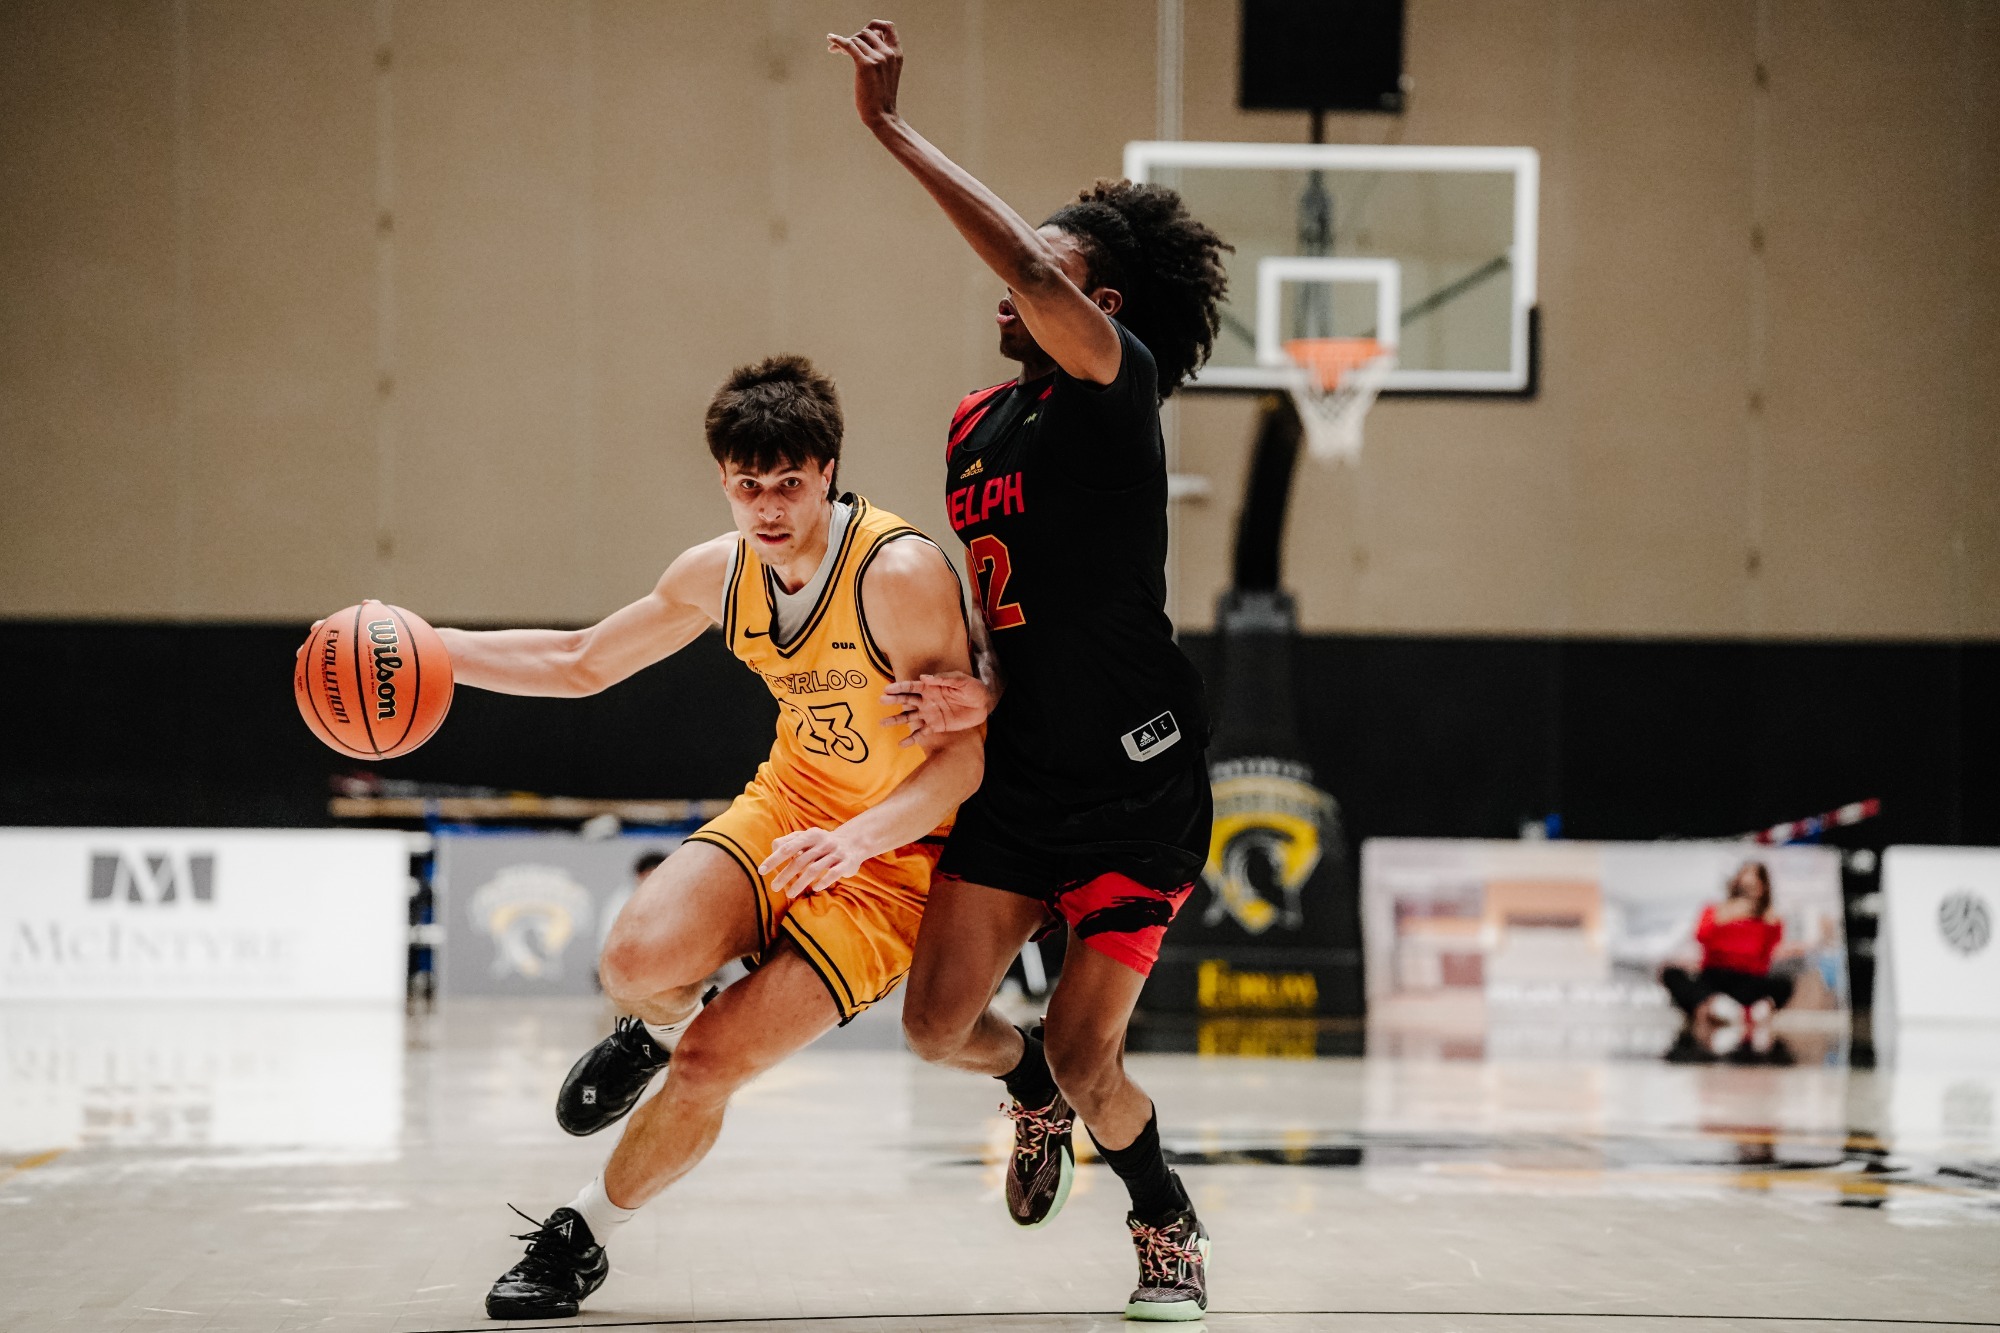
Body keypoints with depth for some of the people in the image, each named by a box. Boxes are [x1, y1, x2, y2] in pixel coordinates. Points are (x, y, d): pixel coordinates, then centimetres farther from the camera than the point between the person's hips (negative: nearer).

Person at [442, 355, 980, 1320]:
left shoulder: (901, 573, -24)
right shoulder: (718, 574, -4)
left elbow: (966, 751, -21)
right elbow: (581, 664, 12)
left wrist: (855, 839, -36)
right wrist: (428, 650, -1)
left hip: (894, 853, -5)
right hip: (786, 805, 5)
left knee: (711, 1063, -15)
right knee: (638, 961, -25)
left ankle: (586, 1233, 11)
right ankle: (660, 1027, 14)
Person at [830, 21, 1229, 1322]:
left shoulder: (1118, 388, -14)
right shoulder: (974, 430, 10)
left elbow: (1029, 267, -33)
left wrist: (889, 124, -28)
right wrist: (986, 692, -3)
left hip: (1135, 786, -7)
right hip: (1020, 772, 7)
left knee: (1083, 1058, -8)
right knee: (939, 1023, -2)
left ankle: (1170, 1223, 22)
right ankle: (1036, 1099, 34)